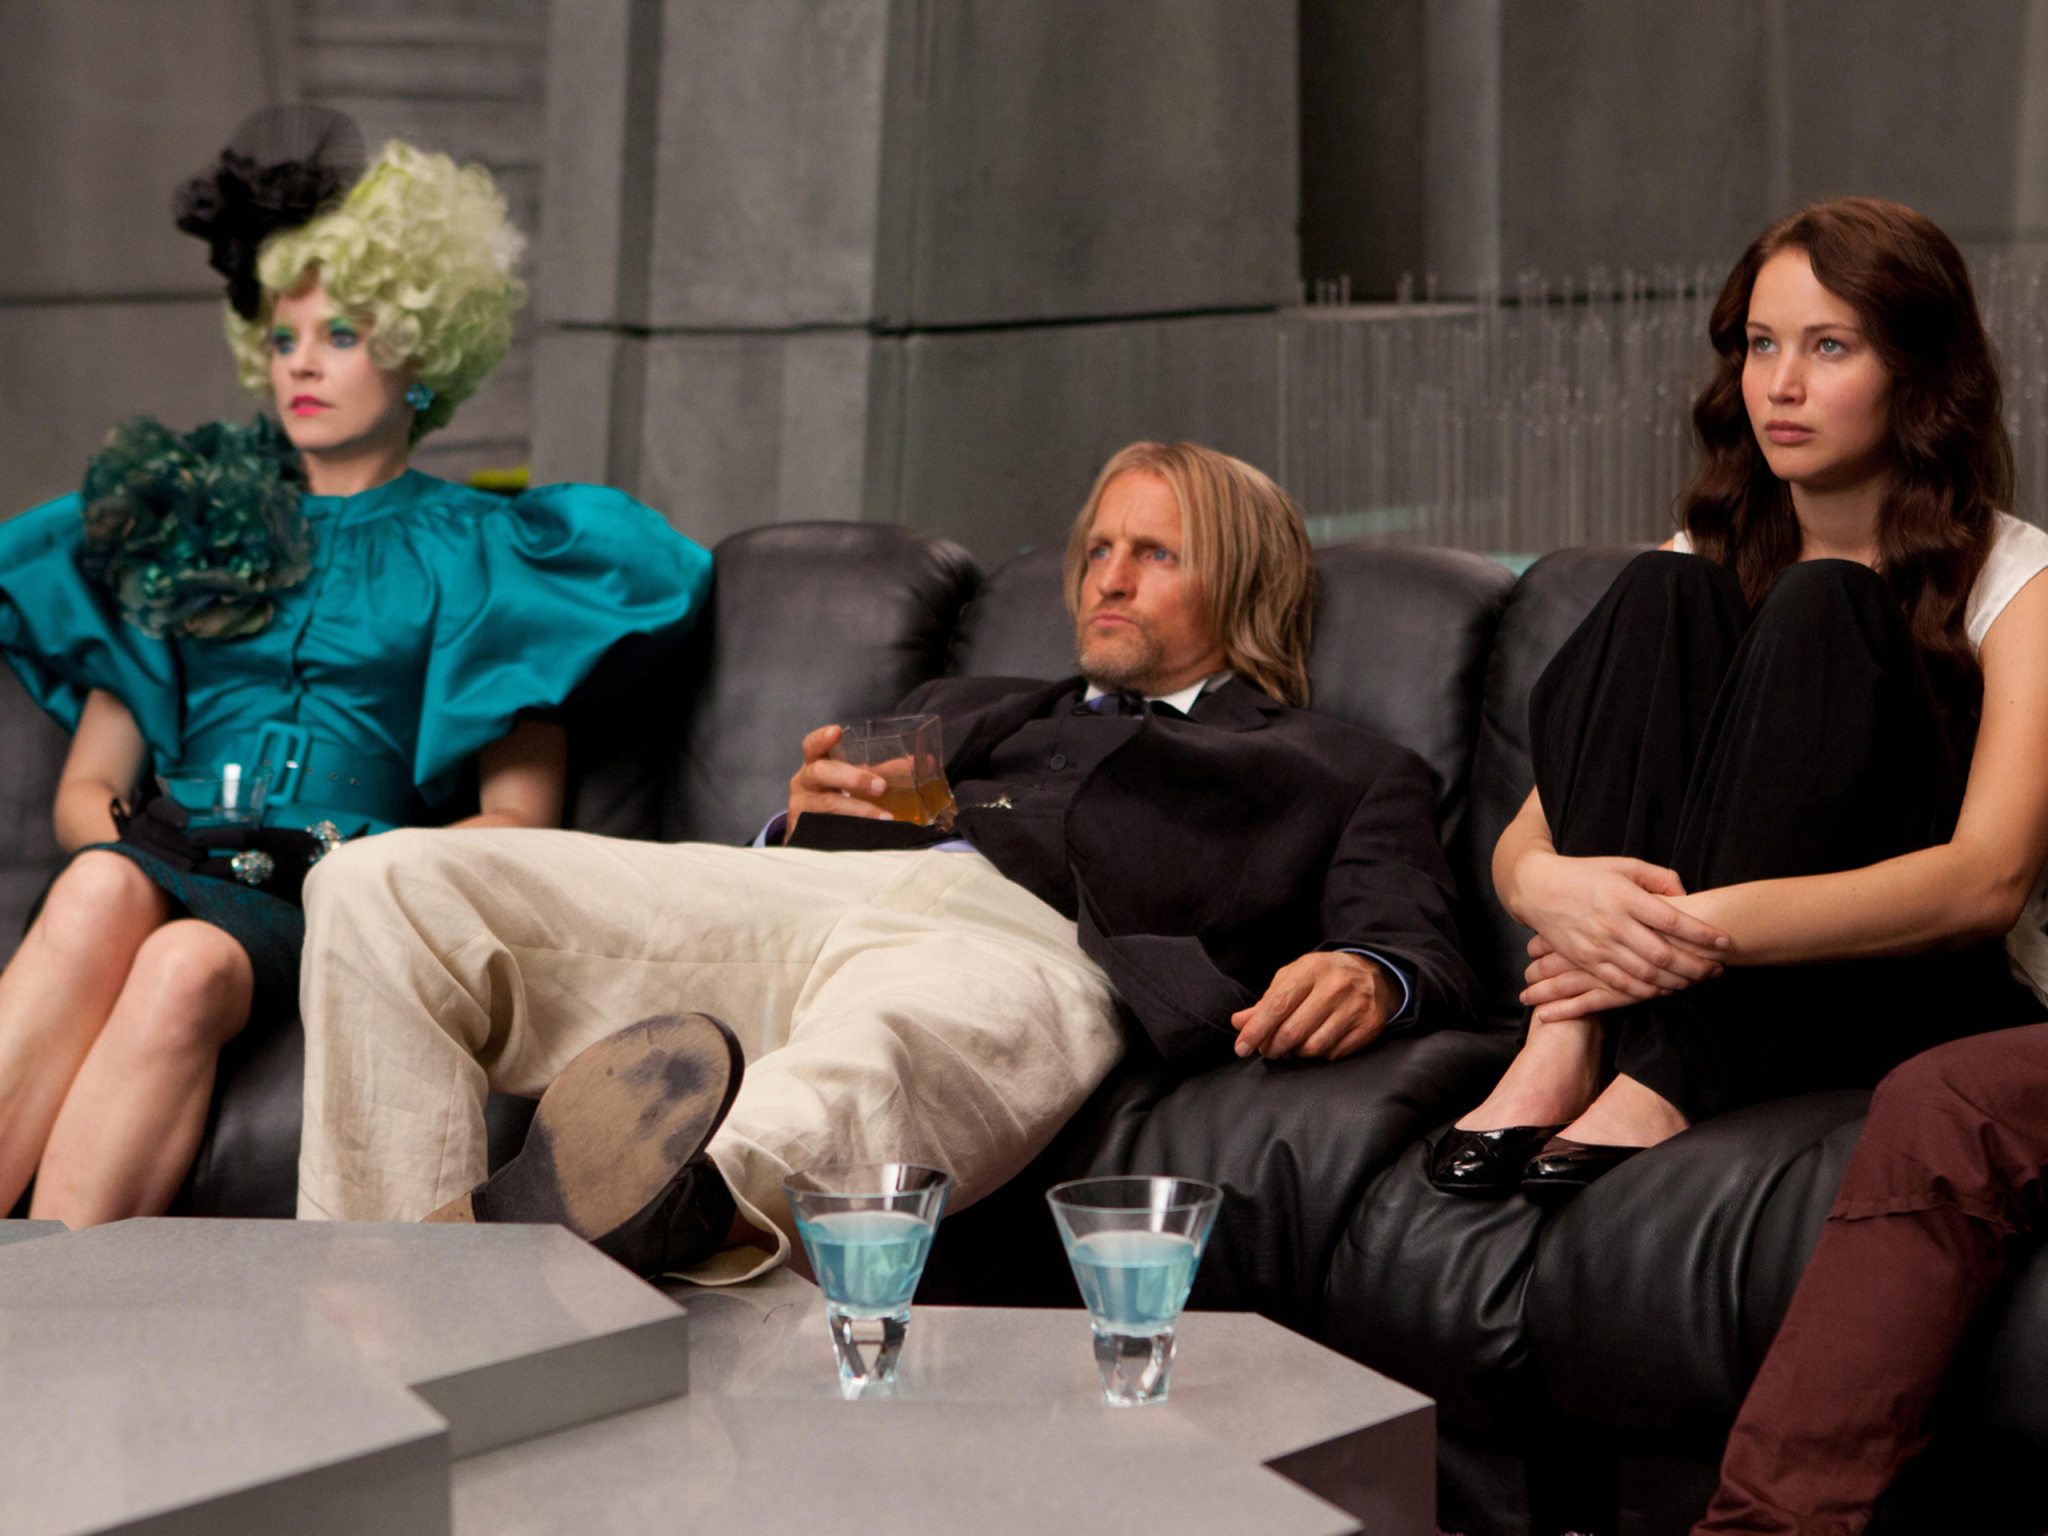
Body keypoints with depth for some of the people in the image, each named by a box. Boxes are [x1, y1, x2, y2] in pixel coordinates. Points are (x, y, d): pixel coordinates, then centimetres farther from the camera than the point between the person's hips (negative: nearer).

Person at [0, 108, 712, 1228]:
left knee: (187, 965, -36)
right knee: (103, 887, -35)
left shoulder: (478, 551, 17)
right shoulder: (185, 519, 25)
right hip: (175, 867, 2)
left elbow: (520, 818, 8)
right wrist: (125, 833, -4)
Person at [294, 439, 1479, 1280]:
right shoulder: (971, 710, 42)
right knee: (381, 886, -17)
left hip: (1027, 942, -5)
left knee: (859, 1068, -45)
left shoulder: (1343, 773, 28)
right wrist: (809, 818, 10)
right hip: (809, 889, 5)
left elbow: (1422, 950, 11)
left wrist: (1367, 977, -14)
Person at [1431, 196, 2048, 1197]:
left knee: (1817, 607, -22)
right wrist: (1549, 884, -25)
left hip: (1933, 1002, -3)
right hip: (1682, 991, 3)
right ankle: (1567, 1045, -28)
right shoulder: (1708, 560, 11)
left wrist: (1712, 926, -32)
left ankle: (1665, 1080, -32)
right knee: (1662, 595, -15)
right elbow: (1519, 844, 1)